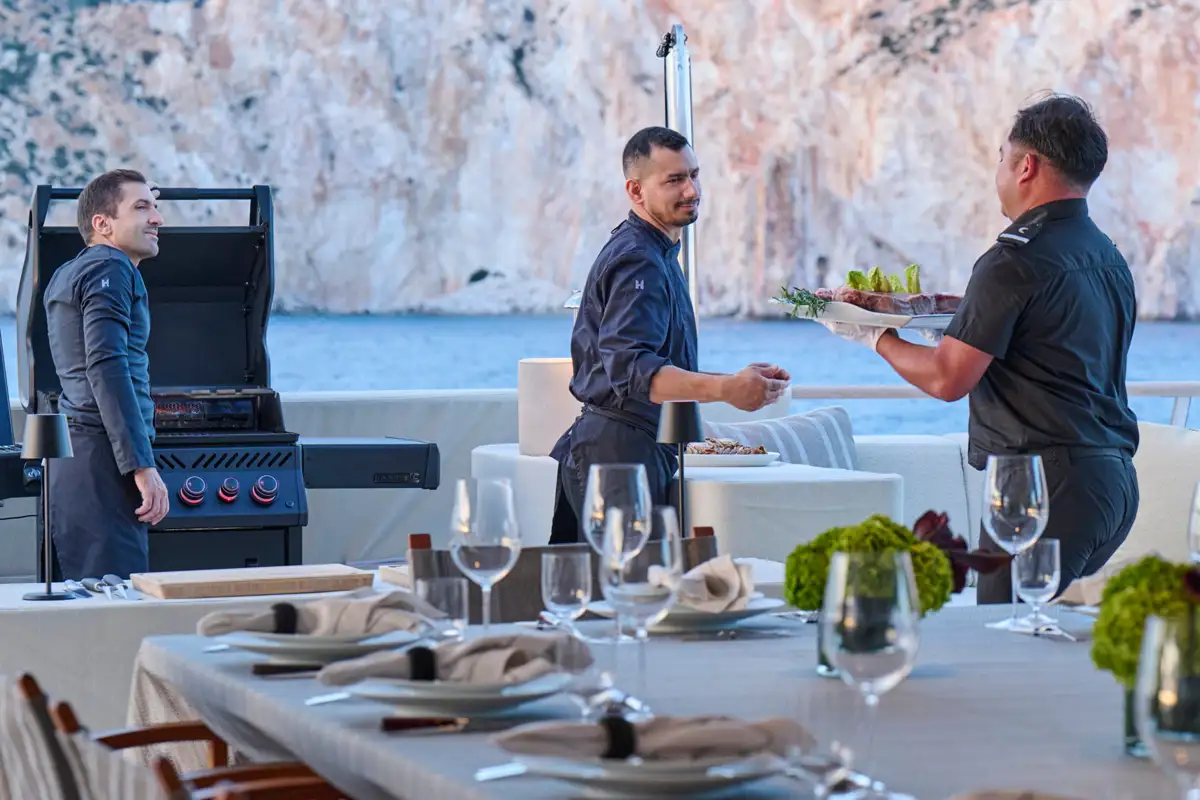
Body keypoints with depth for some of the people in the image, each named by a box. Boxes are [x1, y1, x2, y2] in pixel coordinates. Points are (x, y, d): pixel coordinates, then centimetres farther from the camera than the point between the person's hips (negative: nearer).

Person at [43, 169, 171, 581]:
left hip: (71, 454, 10)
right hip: (103, 454, -10)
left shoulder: (65, 275, 23)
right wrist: (142, 466, -21)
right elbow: (107, 368, -18)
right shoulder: (110, 270, -8)